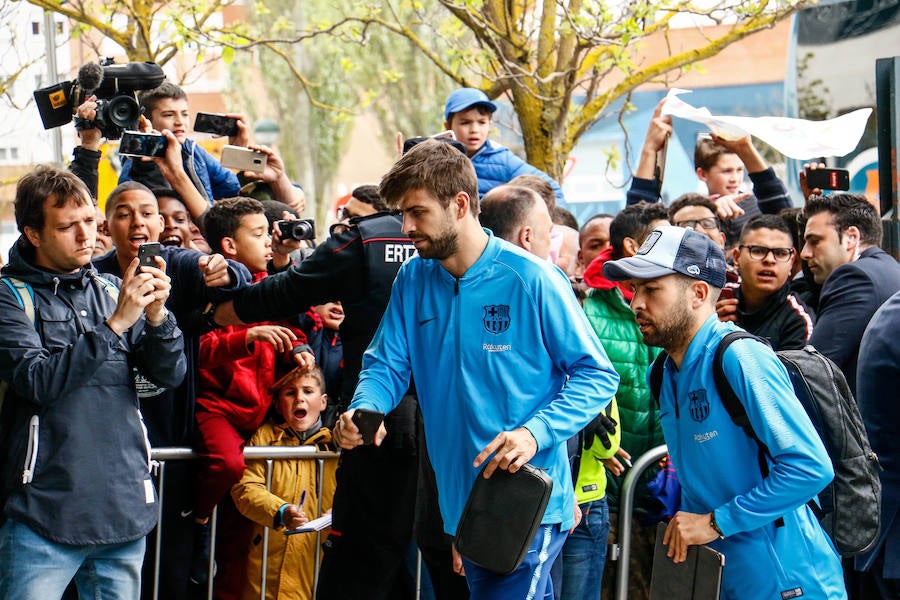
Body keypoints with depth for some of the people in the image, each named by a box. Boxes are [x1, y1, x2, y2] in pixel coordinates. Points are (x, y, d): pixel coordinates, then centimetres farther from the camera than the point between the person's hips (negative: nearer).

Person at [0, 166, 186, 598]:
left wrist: (156, 315, -11)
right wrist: (114, 324, -19)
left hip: (125, 510, 5)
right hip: (46, 514, -5)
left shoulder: (111, 290, 12)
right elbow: (37, 380, -16)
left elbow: (170, 375, 7)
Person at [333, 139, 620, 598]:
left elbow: (597, 376, -10)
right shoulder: (413, 280, 5)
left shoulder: (530, 280, -13)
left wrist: (535, 433, -24)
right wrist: (364, 410, -17)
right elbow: (386, 365, 7)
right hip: (461, 503, 7)